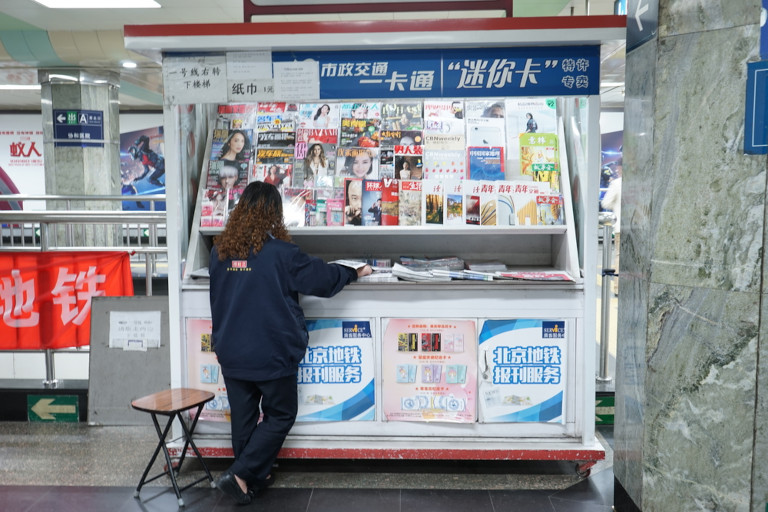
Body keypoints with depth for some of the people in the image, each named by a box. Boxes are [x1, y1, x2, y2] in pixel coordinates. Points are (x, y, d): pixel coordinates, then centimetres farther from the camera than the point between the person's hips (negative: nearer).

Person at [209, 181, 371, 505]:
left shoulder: (220, 251, 1)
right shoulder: (279, 252, -16)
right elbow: (322, 277, -6)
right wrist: (355, 273, 13)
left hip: (232, 353, 5)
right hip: (271, 353, -5)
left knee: (243, 417, 16)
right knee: (280, 416, 12)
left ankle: (255, 477, 28)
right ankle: (239, 475, 6)